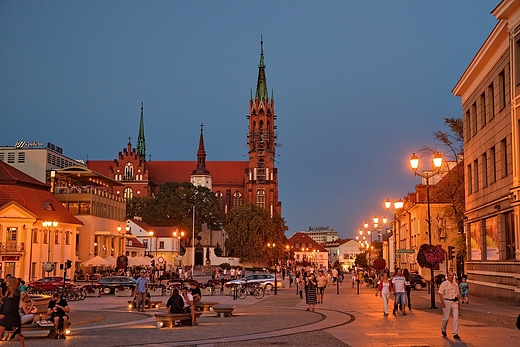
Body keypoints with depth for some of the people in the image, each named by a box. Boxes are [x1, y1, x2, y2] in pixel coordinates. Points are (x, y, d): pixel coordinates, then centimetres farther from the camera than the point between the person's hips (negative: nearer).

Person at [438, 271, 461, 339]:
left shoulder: (455, 284, 11)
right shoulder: (444, 284, -6)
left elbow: (458, 294, 19)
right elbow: (440, 293, -10)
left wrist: (459, 302, 13)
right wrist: (443, 302, -17)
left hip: (455, 302, 4)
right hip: (447, 302, -4)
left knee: (456, 318, -5)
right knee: (446, 318, 5)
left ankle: (455, 334, -3)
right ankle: (443, 329, 32)